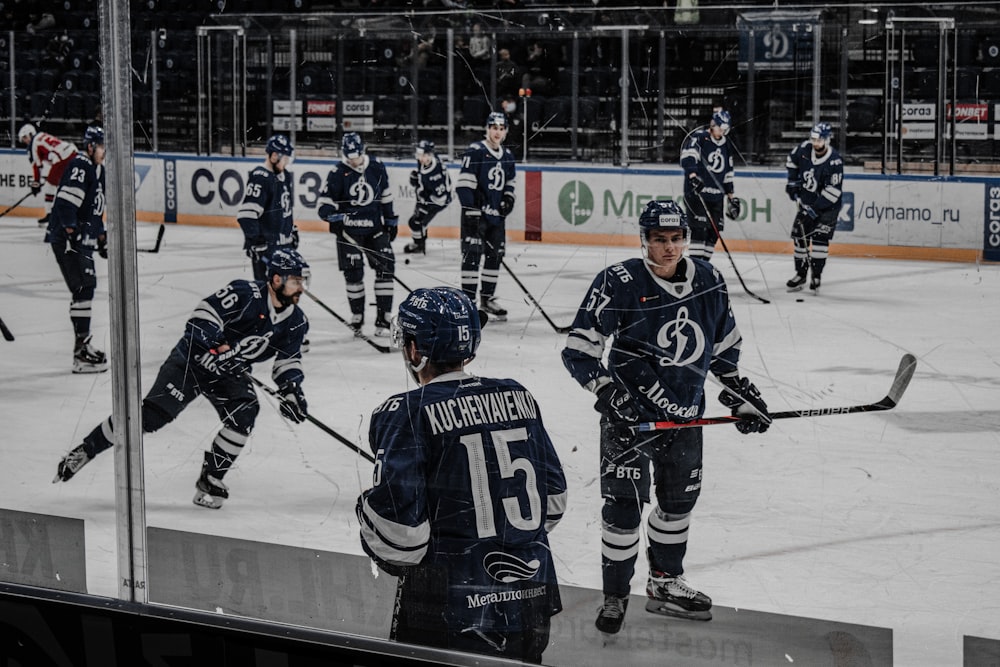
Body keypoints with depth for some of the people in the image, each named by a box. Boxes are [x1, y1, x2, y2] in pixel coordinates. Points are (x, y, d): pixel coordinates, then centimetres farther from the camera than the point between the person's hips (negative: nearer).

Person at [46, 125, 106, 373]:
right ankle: (81, 353, -17)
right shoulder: (80, 166, -14)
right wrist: (70, 232, -28)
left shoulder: (97, 170, 18)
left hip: (82, 239, 11)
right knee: (83, 289, -15)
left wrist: (101, 236, 28)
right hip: (66, 239, -11)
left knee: (87, 288, 15)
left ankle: (83, 345, 26)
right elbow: (66, 201, -23)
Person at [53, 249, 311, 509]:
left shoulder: (296, 322, -3)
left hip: (230, 374, 6)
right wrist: (219, 346, -35)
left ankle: (210, 479, -5)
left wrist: (291, 388, -7)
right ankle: (87, 449, 0)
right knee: (151, 415, -14)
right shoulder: (245, 294, -23)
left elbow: (288, 358, 8)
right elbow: (204, 315, -26)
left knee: (244, 414, -21)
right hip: (193, 359, -5)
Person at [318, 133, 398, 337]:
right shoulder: (338, 174, -9)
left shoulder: (376, 167, 0)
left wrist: (391, 220, 15)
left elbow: (385, 194, 13)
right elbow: (324, 203, -8)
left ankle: (383, 319, -1)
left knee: (386, 267, -5)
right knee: (353, 273, -1)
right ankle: (357, 317, 14)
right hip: (349, 230, -3)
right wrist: (335, 217, -25)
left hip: (375, 228, 3)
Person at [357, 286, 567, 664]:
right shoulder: (518, 398, 5)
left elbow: (396, 519, -17)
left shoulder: (406, 415, -12)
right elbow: (553, 498, 11)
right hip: (531, 601, 6)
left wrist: (397, 560, 4)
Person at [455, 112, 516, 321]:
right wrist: (471, 210, -19)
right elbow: (464, 184, -15)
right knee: (472, 254, -10)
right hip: (476, 213, -8)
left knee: (495, 255, 11)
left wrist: (508, 198, 5)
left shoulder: (507, 156, 12)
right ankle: (468, 299, -8)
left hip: (497, 215, 8)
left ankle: (487, 297, 23)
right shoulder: (475, 152, -11)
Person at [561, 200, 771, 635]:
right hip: (630, 412, -6)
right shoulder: (620, 284, -16)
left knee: (679, 497, 17)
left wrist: (740, 394, 13)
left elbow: (724, 344, 16)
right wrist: (607, 390, -24)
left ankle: (665, 583, 36)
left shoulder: (709, 282, 1)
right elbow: (579, 348, -14)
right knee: (624, 505, -5)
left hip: (685, 414, 6)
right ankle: (615, 596, 11)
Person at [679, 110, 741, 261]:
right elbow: (687, 157, -21)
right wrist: (692, 176, -36)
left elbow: (727, 175, 24)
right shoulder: (699, 138, -5)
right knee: (699, 229, -14)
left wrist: (732, 197, 22)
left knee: (713, 232, 5)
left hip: (716, 196, 7)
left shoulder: (726, 147, 18)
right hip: (696, 192, -7)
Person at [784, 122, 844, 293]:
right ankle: (800, 274, 16)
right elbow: (792, 159, 15)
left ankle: (816, 276, -6)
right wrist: (793, 179, 5)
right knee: (799, 235, 6)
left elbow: (834, 190, -27)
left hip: (827, 204, -6)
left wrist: (815, 209, -29)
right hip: (806, 201, 6)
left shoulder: (834, 161, -25)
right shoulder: (804, 149, -9)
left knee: (820, 238, -12)